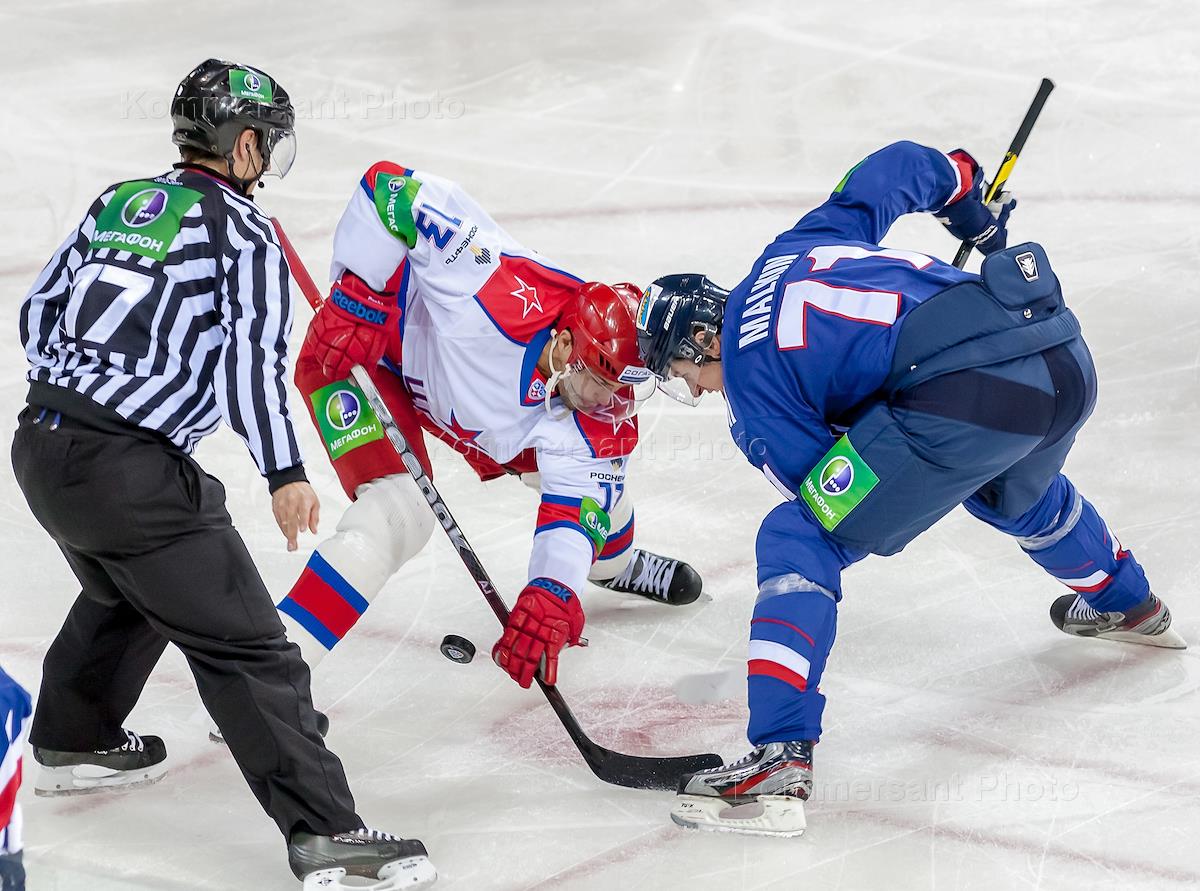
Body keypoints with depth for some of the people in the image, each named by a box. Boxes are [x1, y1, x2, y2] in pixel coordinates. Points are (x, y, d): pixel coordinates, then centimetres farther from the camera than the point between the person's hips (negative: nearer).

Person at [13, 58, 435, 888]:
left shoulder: (119, 203, 15)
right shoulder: (244, 232, -6)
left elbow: (39, 312, 20)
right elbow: (253, 351, -20)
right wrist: (284, 472, -26)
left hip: (41, 444, 8)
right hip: (129, 470, -8)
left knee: (128, 594, 34)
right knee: (243, 644, -7)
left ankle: (71, 743, 49)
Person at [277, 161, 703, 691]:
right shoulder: (499, 292, -42)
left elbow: (575, 507, -27)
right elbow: (390, 186, -40)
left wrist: (550, 596, -45)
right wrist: (357, 297, -35)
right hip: (364, 360, -7)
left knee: (593, 473, 12)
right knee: (398, 518, -28)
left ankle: (613, 564, 50)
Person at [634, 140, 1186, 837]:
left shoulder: (747, 374, 6)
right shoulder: (797, 246, 26)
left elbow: (820, 482, 4)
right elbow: (899, 166, 33)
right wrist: (966, 197, 51)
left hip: (965, 398, -9)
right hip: (1068, 360, 9)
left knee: (797, 543, -2)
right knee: (1024, 495, 42)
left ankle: (779, 765, -13)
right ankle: (1129, 606, 66)